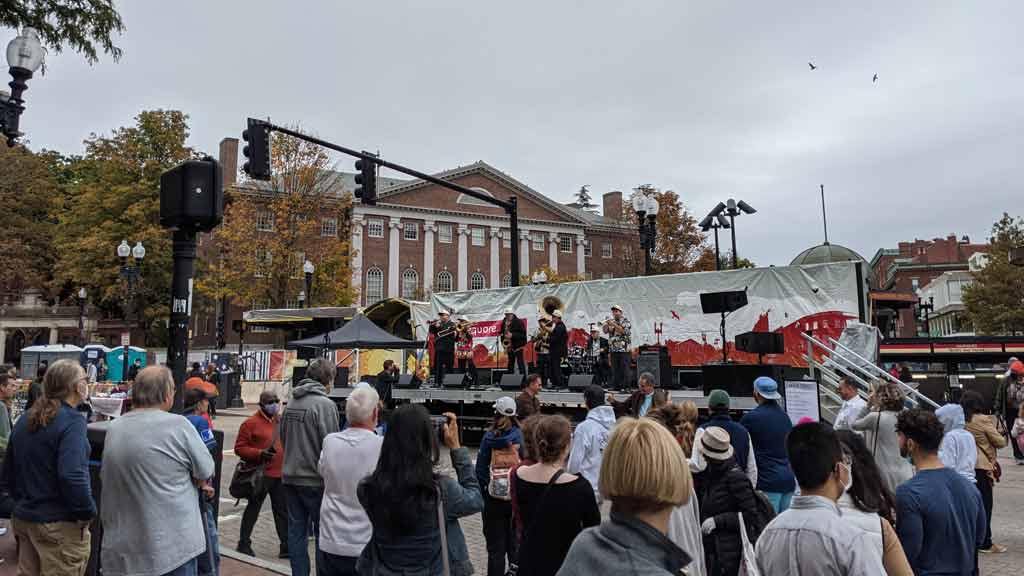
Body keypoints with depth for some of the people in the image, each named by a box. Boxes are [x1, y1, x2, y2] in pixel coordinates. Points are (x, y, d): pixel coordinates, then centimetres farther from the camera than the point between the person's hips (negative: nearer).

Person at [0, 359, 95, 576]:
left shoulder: (25, 420, 7)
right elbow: (72, 475, -28)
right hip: (60, 525, -8)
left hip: (22, 518, 8)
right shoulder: (72, 421, -18)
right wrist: (87, 513, -16)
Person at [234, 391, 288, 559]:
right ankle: (244, 543, 24)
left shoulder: (281, 420, 10)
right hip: (261, 474, -6)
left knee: (282, 511, 9)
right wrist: (259, 453, -22)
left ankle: (286, 546, 16)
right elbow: (239, 448, -11)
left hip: (280, 474, 6)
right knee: (253, 509, 8)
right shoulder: (251, 423, -9)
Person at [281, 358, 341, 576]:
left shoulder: (291, 403, 7)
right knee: (323, 533, 5)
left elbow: (282, 438, 16)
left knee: (296, 531, 12)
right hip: (315, 479, -6)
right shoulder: (325, 404, -15)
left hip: (290, 476, 7)